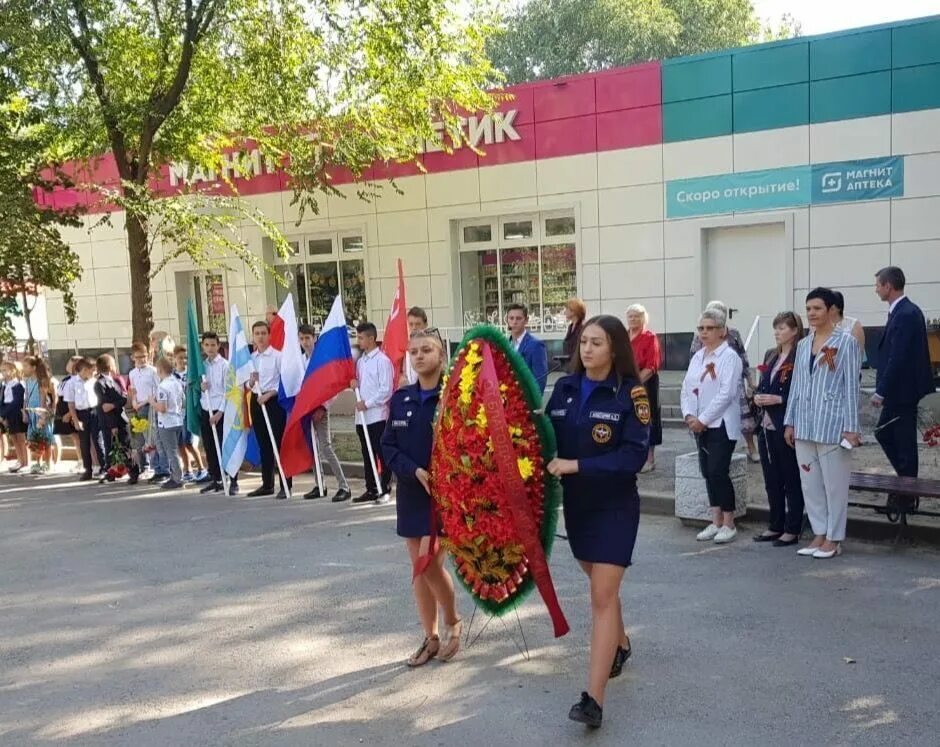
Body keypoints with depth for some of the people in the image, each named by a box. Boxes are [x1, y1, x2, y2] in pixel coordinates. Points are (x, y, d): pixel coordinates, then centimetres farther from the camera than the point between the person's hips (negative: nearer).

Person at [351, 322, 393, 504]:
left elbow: (386, 390, -13)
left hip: (378, 415, -7)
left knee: (382, 454, -2)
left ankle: (385, 490, 4)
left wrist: (367, 403, -13)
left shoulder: (382, 360, -9)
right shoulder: (360, 360, 13)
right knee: (367, 455, 12)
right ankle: (371, 489, 20)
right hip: (362, 416, 8)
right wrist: (354, 383, 0)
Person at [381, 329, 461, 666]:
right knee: (419, 568, 10)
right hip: (412, 493, 5)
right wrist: (414, 470, -12)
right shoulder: (401, 398, 4)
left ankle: (453, 623, 17)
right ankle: (430, 638, 24)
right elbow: (388, 446, 3)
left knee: (430, 563, -10)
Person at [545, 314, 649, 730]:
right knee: (600, 584, 21)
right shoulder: (564, 388, 1)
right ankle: (620, 644, 48)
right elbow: (549, 438, 4)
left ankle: (593, 698, -5)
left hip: (615, 506, -5)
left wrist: (577, 465, -24)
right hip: (576, 503, 5)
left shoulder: (630, 392, -12)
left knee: (603, 595, -7)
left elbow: (634, 455, -19)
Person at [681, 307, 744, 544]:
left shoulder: (729, 357, -9)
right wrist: (689, 415, -5)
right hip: (700, 425, 7)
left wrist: (703, 419, -17)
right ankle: (716, 522, 19)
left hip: (721, 425, -7)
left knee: (719, 472, -8)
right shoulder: (697, 357, 14)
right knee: (707, 472, 10)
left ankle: (729, 524, 4)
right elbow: (686, 388, 11)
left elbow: (726, 393, -17)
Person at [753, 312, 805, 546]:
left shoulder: (800, 357, -10)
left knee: (792, 480, 3)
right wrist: (758, 396, 1)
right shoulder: (771, 355, 14)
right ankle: (775, 526, 24)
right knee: (772, 480, 14)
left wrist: (778, 399, -20)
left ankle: (792, 530, 11)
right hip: (767, 426, 8)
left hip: (787, 428, -8)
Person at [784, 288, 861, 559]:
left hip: (832, 424, -6)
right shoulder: (803, 345, 13)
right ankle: (819, 533, 21)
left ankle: (834, 538, 12)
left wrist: (851, 427, -10)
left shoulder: (845, 342, -4)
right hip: (805, 425, 6)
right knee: (809, 483, 10)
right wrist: (790, 422, 12)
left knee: (834, 483, 2)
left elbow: (851, 386, -6)